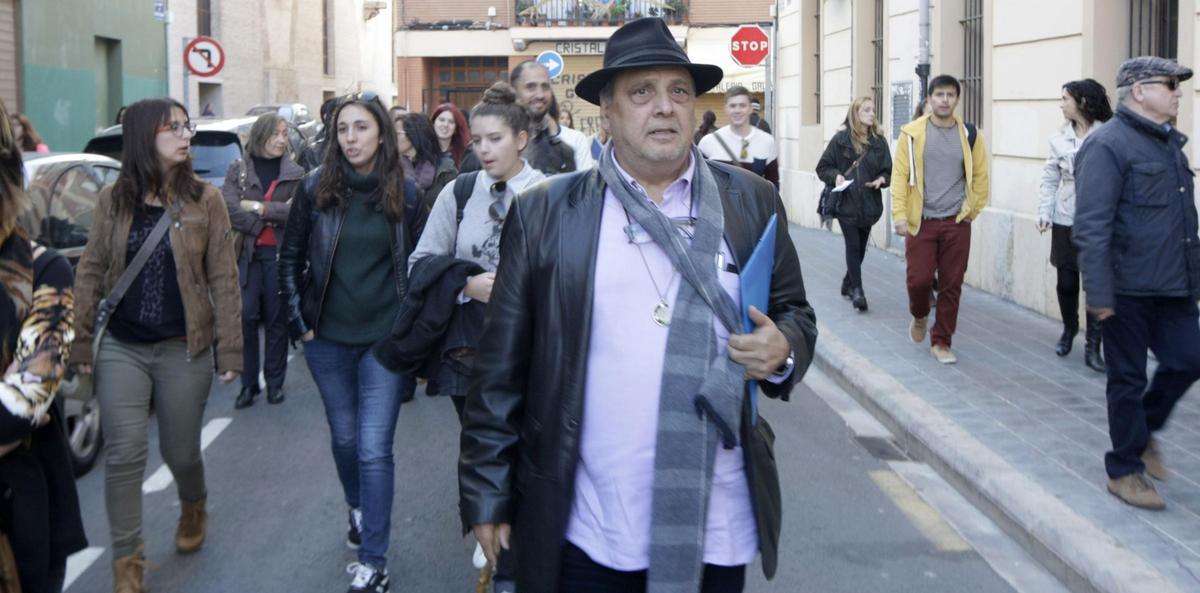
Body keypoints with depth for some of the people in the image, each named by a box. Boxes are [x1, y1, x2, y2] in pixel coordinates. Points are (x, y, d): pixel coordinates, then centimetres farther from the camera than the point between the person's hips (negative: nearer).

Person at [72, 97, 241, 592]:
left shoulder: (205, 199, -3)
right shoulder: (113, 200, 1)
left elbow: (223, 278, -4)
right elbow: (90, 273, 5)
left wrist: (229, 348, -7)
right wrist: (80, 342, 1)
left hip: (184, 348, -1)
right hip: (121, 348, 1)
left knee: (180, 451, 10)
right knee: (124, 455, -3)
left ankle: (194, 507, 44)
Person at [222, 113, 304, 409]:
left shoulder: (295, 173, 7)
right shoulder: (238, 170, 6)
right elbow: (230, 208, -7)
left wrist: (259, 208, -11)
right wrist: (273, 217, -11)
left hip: (281, 254, 0)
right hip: (247, 253, 0)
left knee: (277, 320, 5)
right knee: (246, 317, -6)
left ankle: (275, 382, 15)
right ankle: (248, 384, 3)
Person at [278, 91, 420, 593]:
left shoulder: (404, 193, -2)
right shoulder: (315, 188, -2)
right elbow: (290, 257, 7)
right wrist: (298, 320, 2)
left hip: (384, 339, -2)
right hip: (328, 340, 2)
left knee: (374, 448, -5)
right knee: (344, 437, 16)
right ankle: (357, 509, 44)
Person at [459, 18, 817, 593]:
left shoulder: (750, 201, 3)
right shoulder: (545, 212, -2)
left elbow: (793, 313, 12)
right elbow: (502, 367, 0)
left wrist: (783, 348, -11)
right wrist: (488, 494, 0)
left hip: (717, 527, 2)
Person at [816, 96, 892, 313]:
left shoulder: (879, 140, 3)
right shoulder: (841, 139, -4)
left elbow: (888, 170, 7)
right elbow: (823, 167, 2)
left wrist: (882, 179, -13)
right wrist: (835, 176, -17)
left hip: (869, 203, 3)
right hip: (846, 203, -3)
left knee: (861, 247, 11)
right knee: (853, 246, -6)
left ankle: (848, 283, 30)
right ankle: (857, 290, -2)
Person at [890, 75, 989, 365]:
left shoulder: (969, 134, 2)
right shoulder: (912, 133, -3)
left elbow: (980, 175, 11)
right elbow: (900, 175, -3)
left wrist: (972, 210, 8)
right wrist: (900, 215, -9)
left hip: (957, 223, 1)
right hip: (921, 221, -1)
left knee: (951, 285, 3)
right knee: (919, 279, -1)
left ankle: (941, 342, 15)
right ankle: (919, 316, 31)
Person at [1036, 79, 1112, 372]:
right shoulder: (1060, 138, 5)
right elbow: (1050, 179, 8)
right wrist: (1044, 211, -2)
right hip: (1065, 221, 3)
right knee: (1066, 282, 10)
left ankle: (1093, 347, 6)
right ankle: (1069, 330, 35)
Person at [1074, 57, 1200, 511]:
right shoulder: (1108, 145, -14)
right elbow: (1092, 227, -20)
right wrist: (1099, 294, -22)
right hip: (1128, 289, -8)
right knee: (1129, 379, 4)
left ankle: (1143, 431, 34)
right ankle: (1125, 470, 19)